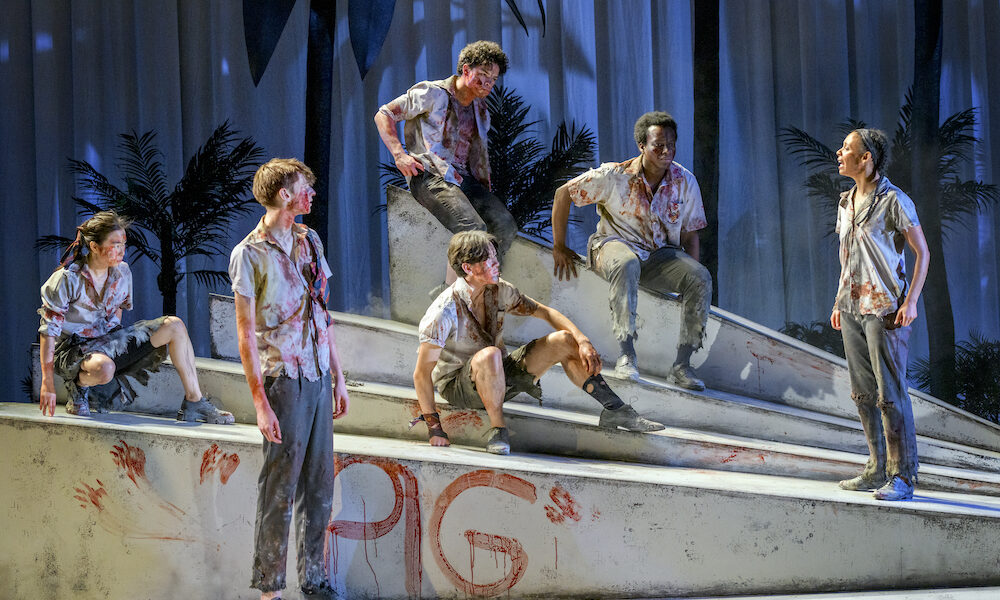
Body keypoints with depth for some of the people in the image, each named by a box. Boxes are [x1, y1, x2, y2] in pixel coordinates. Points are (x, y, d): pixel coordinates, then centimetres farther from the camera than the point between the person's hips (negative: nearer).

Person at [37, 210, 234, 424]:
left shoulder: (122, 273, -1)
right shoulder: (67, 279, -19)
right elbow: (48, 330, -18)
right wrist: (48, 383, -20)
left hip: (108, 340, 7)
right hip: (72, 348, -7)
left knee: (174, 326, -9)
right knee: (104, 368, -43)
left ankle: (194, 402, -8)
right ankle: (79, 388, -7)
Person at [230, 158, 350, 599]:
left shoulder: (309, 241, 12)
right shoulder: (249, 254, -8)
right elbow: (246, 334, -10)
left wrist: (338, 377, 15)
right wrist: (260, 403, -15)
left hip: (319, 377, 6)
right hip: (283, 380, -6)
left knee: (318, 485, 9)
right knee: (280, 489, -2)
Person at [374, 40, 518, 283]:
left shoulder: (480, 108, 20)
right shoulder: (433, 94, 0)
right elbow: (384, 115, 0)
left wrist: (484, 188, 17)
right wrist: (399, 154, -13)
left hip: (464, 179, 7)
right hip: (430, 177, -7)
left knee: (505, 224, -19)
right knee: (474, 229, -31)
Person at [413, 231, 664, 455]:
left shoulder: (499, 292, -7)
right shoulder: (444, 312, -27)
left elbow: (544, 312, 4)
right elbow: (422, 374, -26)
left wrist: (583, 342, -10)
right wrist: (434, 427, -28)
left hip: (499, 377, 7)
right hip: (458, 388, -7)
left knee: (563, 341, -4)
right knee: (490, 354, -40)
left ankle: (615, 410, 0)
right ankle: (498, 429, -24)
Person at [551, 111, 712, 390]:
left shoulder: (685, 181, -1)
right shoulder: (614, 176, -12)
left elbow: (689, 234, 7)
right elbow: (563, 193, -4)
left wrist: (691, 280, -4)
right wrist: (559, 248, -3)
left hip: (661, 253, 4)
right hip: (615, 244, -4)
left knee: (701, 278, -26)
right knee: (627, 264, -42)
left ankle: (682, 364, -22)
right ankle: (626, 355, -42)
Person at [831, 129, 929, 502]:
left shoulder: (894, 201, -9)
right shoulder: (846, 202, 14)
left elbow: (922, 253, -7)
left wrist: (910, 301, -14)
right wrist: (839, 302, 17)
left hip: (885, 309, -8)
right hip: (852, 308, 8)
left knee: (891, 393, -9)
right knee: (863, 393, 9)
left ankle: (902, 477, -5)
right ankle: (878, 470, 17)